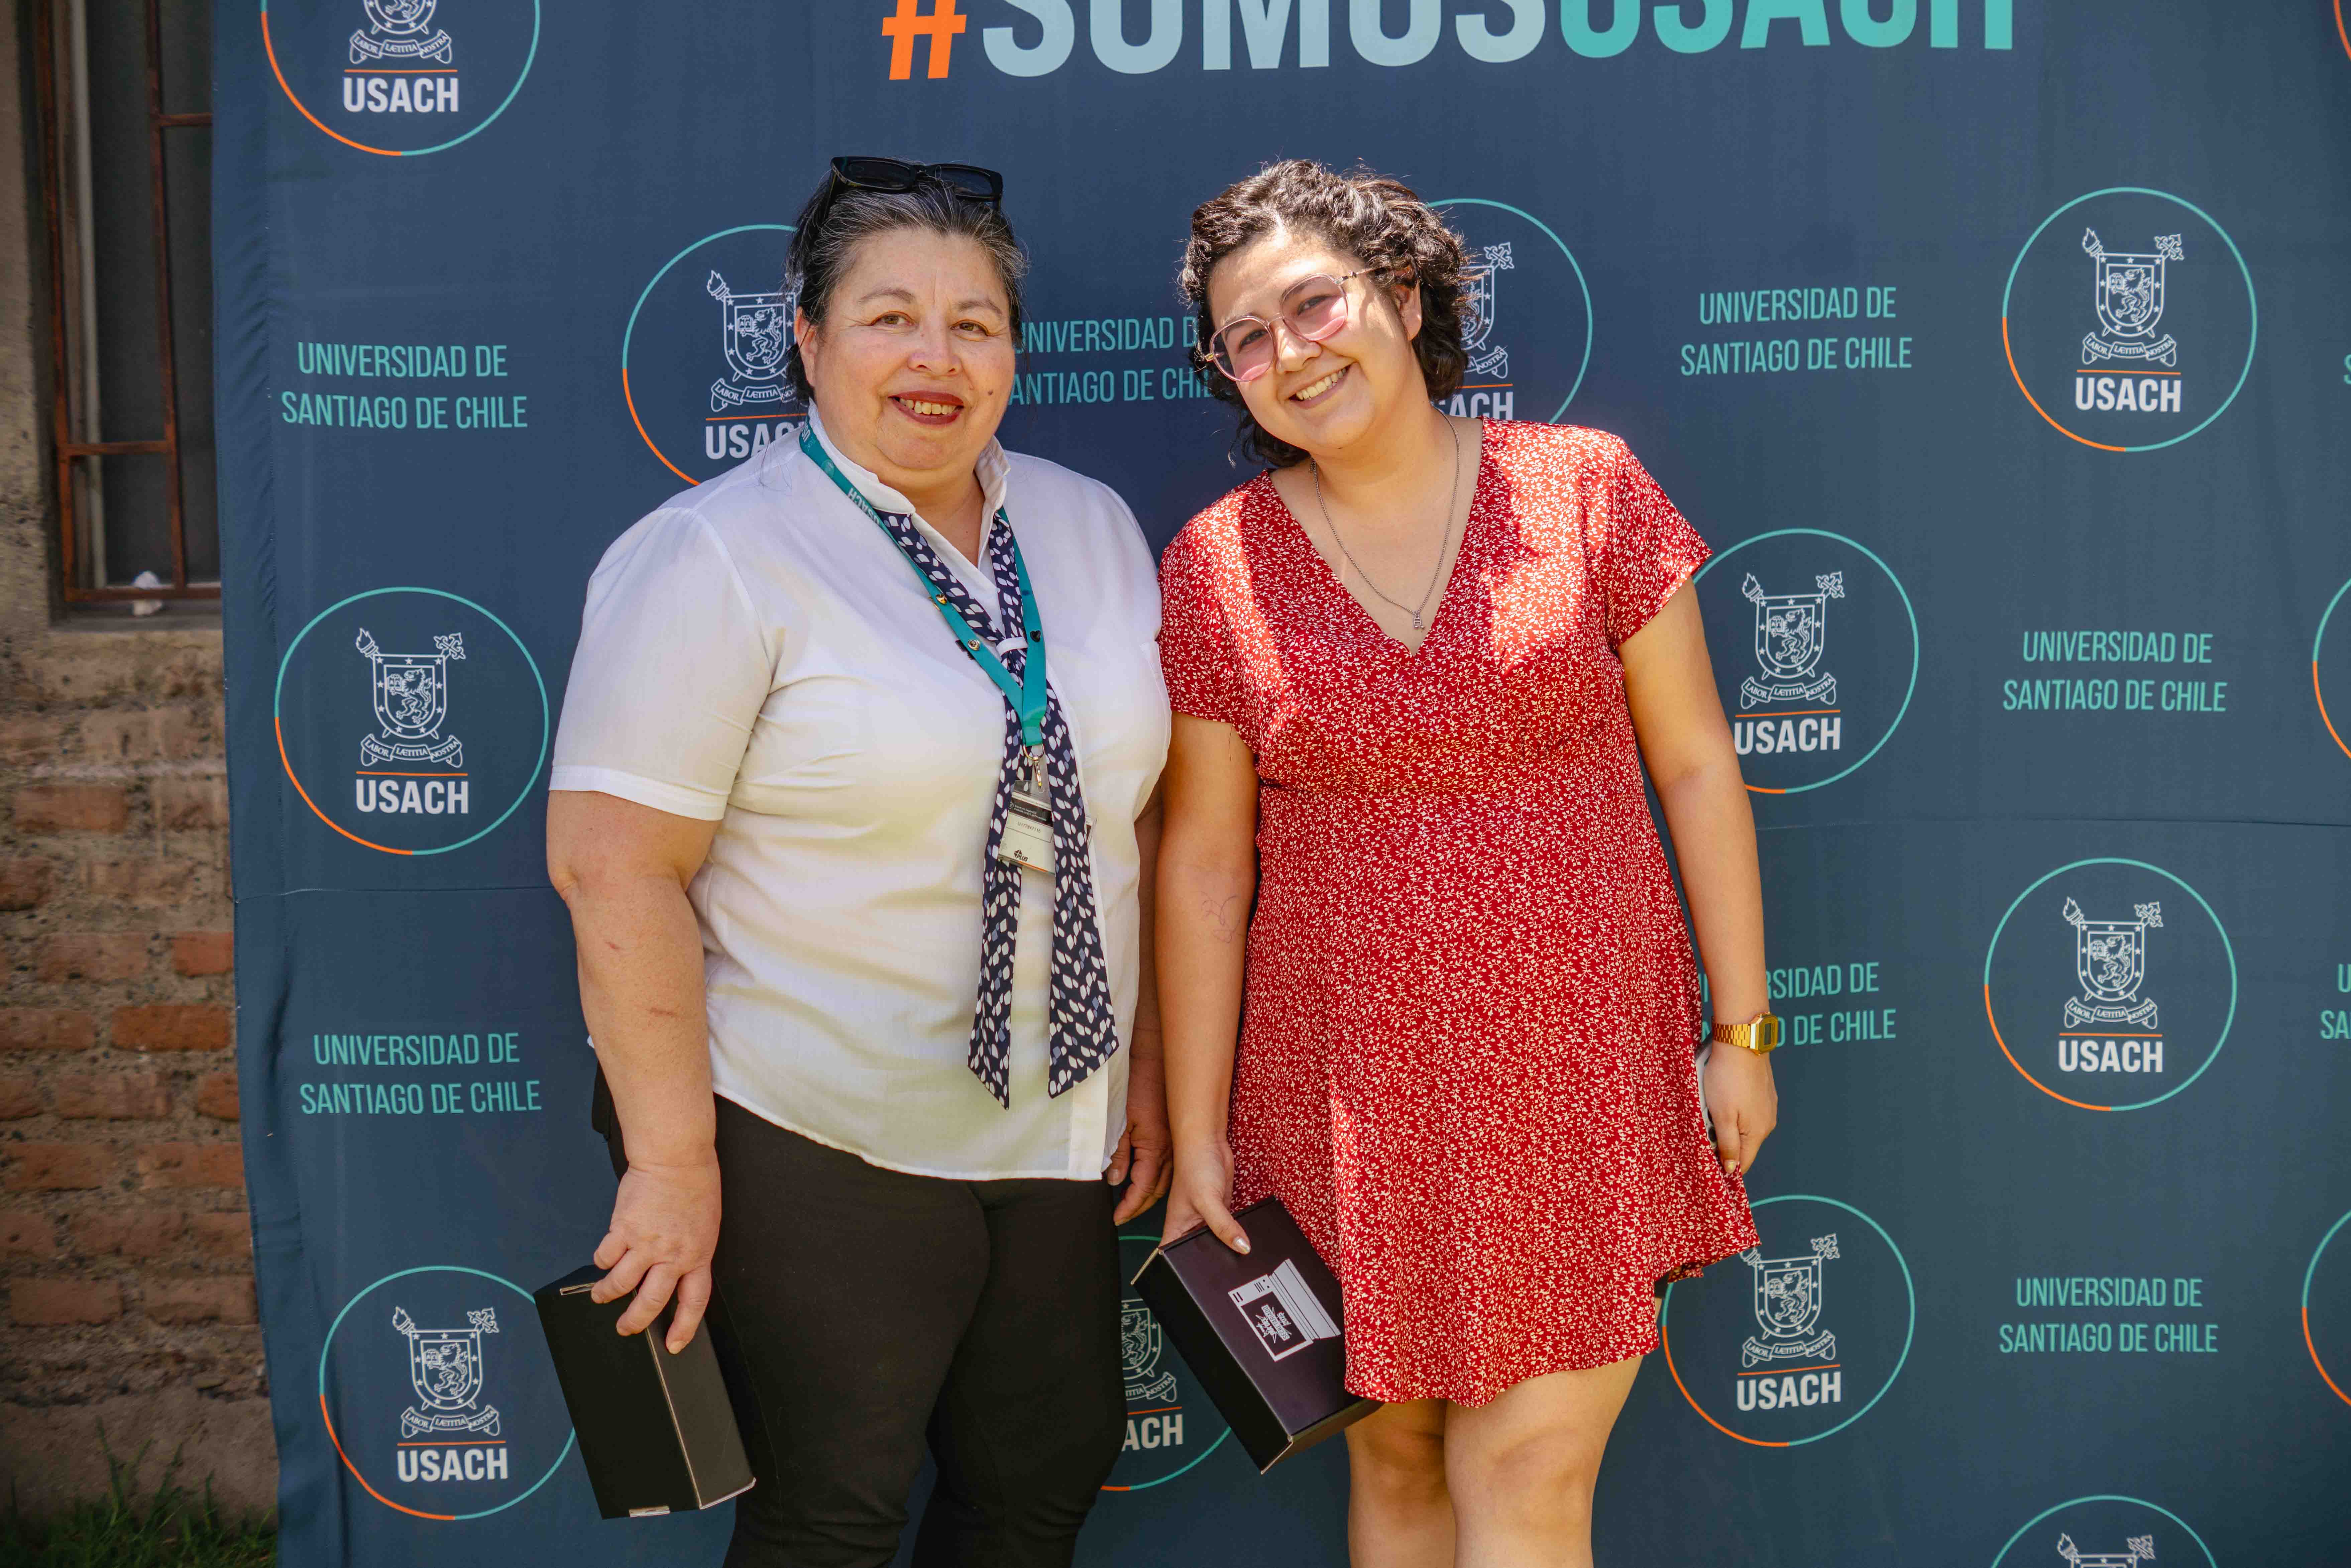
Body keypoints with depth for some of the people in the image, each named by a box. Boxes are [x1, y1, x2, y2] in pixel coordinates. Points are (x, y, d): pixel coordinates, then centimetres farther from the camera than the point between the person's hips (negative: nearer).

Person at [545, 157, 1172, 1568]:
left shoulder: (1092, 528, 8)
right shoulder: (720, 556, -11)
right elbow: (613, 866, -16)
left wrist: (1147, 1067, 11)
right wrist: (674, 1162, -16)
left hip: (1058, 1132, 6)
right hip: (821, 1139, -6)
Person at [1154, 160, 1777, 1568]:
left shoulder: (1585, 488, -3)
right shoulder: (1214, 566, -2)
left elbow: (1695, 765, 1)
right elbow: (1203, 864, 0)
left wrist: (1744, 1028, 2)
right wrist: (1198, 1134, 0)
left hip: (1580, 1071, -1)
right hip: (1352, 1095, 1)